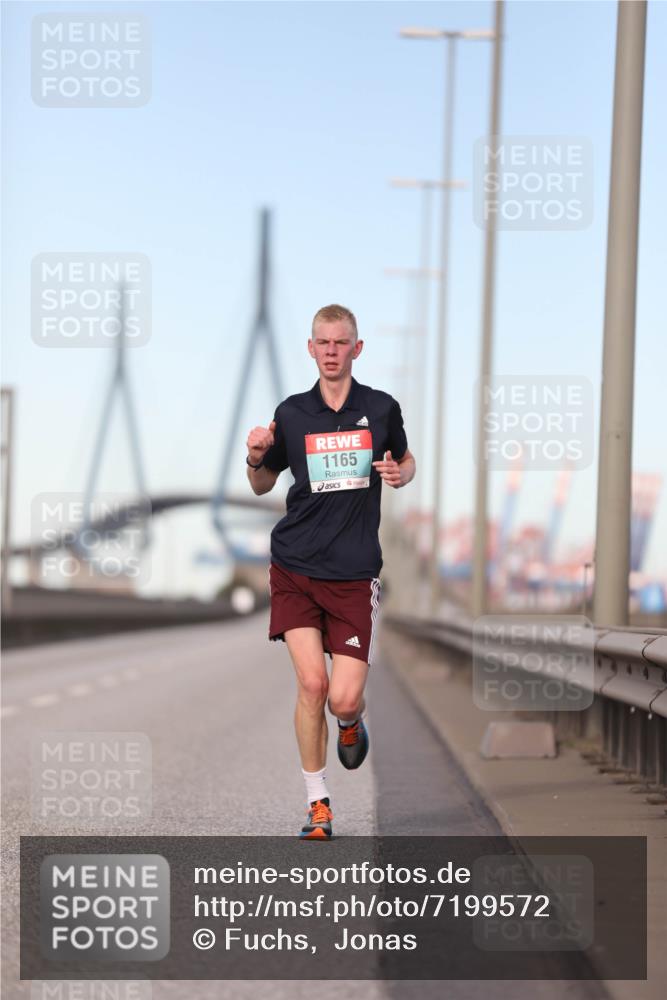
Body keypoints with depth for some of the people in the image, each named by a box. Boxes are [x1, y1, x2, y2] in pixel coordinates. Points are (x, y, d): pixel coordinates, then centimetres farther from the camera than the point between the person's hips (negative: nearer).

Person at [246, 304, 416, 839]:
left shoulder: (382, 408, 2)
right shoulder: (292, 413, 3)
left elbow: (406, 461, 20)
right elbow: (263, 485, 14)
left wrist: (400, 474, -4)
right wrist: (255, 458, -9)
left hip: (355, 573, 0)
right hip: (295, 568, 0)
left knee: (344, 699, -8)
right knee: (311, 683, -10)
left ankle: (351, 723, 31)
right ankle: (318, 803, 6)